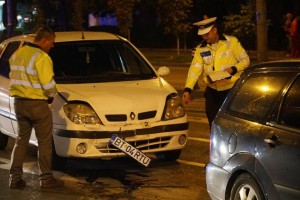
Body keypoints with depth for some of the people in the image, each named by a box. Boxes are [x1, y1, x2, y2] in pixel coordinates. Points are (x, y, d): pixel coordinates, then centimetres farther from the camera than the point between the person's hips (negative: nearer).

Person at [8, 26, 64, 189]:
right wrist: (51, 95, 1)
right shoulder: (42, 57, -17)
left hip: (19, 102, 7)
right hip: (37, 104, -7)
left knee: (21, 140, 14)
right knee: (44, 142, 4)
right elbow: (48, 84, -19)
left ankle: (15, 177, 12)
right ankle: (46, 178, 9)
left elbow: (14, 76, 13)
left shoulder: (17, 54, 9)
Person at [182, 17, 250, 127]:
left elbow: (245, 60, -1)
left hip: (231, 90, -4)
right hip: (212, 92, 4)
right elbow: (195, 69, -7)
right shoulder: (201, 49, 1)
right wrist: (188, 89, -20)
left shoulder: (232, 42, -8)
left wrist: (234, 69, -20)